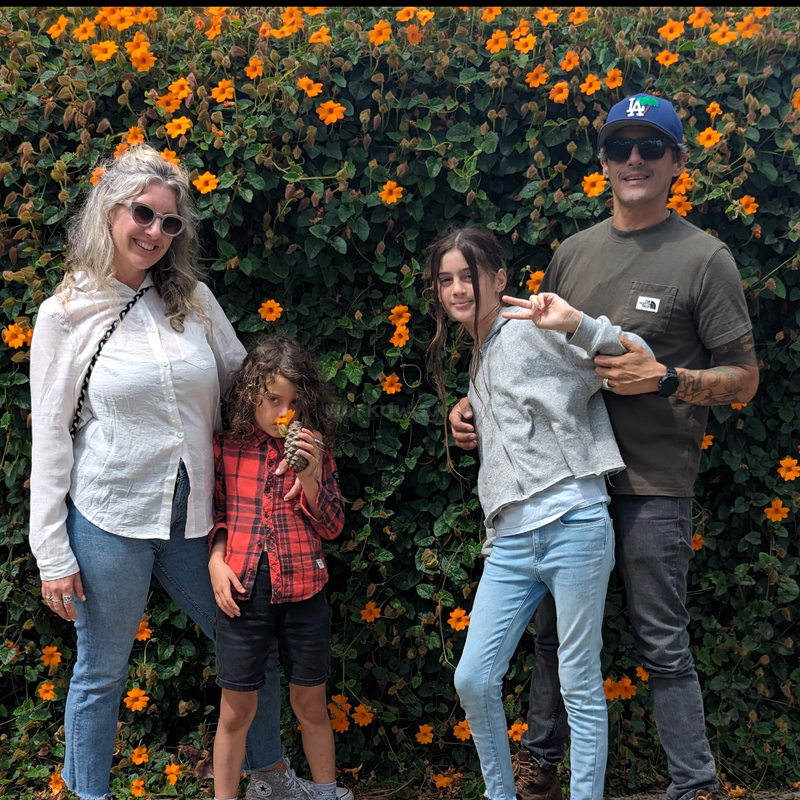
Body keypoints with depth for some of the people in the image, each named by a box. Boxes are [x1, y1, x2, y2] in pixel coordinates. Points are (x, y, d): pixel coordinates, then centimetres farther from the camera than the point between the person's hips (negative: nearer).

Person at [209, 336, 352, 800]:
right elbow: (217, 512, 11)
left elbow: (332, 528, 0)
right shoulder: (227, 447, 0)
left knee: (311, 704, 12)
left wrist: (310, 476, -13)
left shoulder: (315, 450, 2)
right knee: (237, 710, 6)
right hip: (243, 589, 0)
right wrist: (216, 559, -5)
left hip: (303, 591, 1)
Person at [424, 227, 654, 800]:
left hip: (573, 526, -7)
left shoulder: (531, 329, -3)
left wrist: (576, 324, -22)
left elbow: (639, 364, -9)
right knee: (473, 680, 4)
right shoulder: (477, 358, 21)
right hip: (509, 541, 7)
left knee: (580, 685, 2)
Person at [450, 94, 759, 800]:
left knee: (663, 647, 1)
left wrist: (665, 379, -18)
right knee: (554, 631, 15)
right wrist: (480, 400, 6)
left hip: (654, 485, -5)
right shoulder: (574, 252, 10)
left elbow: (744, 380, -3)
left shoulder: (705, 258, -4)